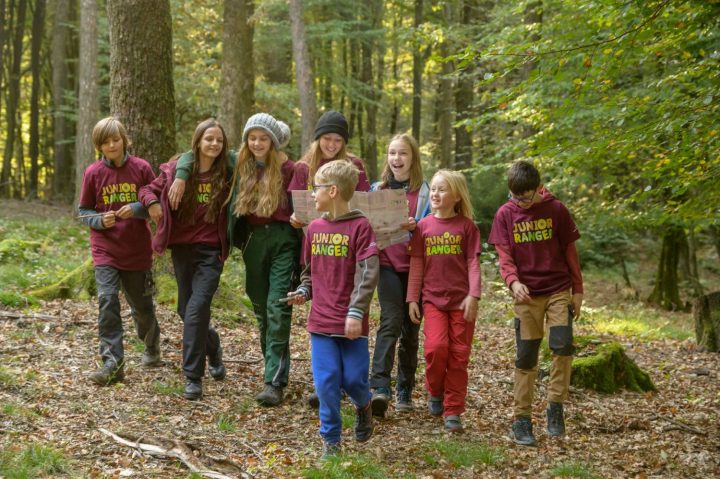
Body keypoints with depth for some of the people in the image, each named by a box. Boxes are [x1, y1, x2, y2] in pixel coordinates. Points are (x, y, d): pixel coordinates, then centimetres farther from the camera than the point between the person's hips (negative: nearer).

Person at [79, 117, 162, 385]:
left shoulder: (141, 168, -4)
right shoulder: (93, 173, -1)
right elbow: (84, 212, 5)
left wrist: (136, 209, -19)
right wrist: (100, 220, -15)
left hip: (137, 250, 0)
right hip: (105, 250, 0)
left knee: (141, 305, 12)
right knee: (107, 301, -14)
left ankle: (152, 347, 40)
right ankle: (112, 363, -12)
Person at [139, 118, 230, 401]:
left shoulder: (226, 175, -4)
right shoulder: (175, 170, -1)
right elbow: (149, 189, 12)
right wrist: (152, 202, -8)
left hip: (211, 251, -3)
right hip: (182, 248, 3)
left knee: (197, 308, -15)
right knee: (187, 310, 12)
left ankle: (193, 377, -10)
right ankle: (213, 347, 42)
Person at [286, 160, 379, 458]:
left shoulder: (359, 226, -9)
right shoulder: (314, 228, 10)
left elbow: (368, 274, -14)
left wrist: (356, 312, -20)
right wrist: (303, 292, 2)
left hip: (351, 322, -4)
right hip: (321, 320, 4)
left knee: (353, 379, 0)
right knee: (326, 382, 1)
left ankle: (363, 406, 33)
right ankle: (330, 439, 11)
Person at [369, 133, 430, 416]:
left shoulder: (425, 191, 3)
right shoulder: (377, 189, 10)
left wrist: (414, 227, -24)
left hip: (415, 265, 0)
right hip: (387, 264, 0)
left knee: (410, 328, 5)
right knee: (391, 321, -17)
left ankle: (405, 392, 14)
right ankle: (380, 388, -25)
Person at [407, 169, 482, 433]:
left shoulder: (466, 226, 0)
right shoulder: (423, 226, 5)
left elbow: (473, 262, -2)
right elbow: (416, 264, 7)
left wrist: (473, 296, -10)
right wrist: (412, 298, 5)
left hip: (461, 300, -1)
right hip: (433, 299, 1)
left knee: (458, 356, 1)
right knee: (436, 347, -16)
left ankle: (453, 412, 9)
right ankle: (435, 392, 12)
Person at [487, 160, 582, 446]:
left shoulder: (556, 209, -1)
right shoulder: (505, 214, 1)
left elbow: (569, 251, 5)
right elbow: (505, 257, -3)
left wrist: (577, 290, 3)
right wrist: (513, 282, -23)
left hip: (559, 290, 0)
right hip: (526, 294, 1)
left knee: (563, 345, -18)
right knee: (526, 358, 1)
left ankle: (555, 406, -3)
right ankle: (522, 421, 7)